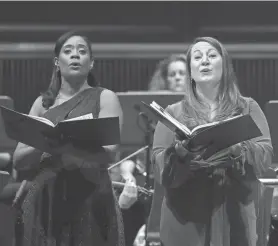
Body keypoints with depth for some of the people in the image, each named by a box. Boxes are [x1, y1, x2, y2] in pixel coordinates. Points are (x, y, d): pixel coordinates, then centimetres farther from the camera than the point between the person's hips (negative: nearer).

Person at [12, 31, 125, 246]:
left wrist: (62, 143, -23)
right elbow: (19, 159, 7)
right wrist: (45, 143, -14)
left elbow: (107, 152, -9)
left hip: (89, 198, -2)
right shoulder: (43, 103, 14)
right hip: (43, 200, 3)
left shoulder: (105, 98, 6)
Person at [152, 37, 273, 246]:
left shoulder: (247, 108, 9)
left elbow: (265, 155, -2)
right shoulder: (173, 112, 10)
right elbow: (158, 163, 1)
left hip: (235, 214, 0)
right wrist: (180, 152, -20)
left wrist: (235, 150, -21)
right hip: (185, 217, 0)